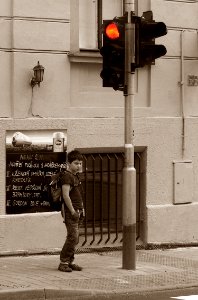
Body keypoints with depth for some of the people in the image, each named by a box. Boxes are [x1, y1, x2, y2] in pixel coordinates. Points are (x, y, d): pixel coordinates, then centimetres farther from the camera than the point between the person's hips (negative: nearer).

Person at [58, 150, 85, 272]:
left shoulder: (76, 176, 18)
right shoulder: (67, 176, -12)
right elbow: (66, 195, -19)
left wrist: (81, 210, 20)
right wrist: (72, 211, -19)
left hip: (77, 210, 9)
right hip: (70, 211, -9)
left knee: (75, 238, 8)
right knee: (73, 237, -13)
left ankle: (70, 262, 13)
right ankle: (63, 262, -8)